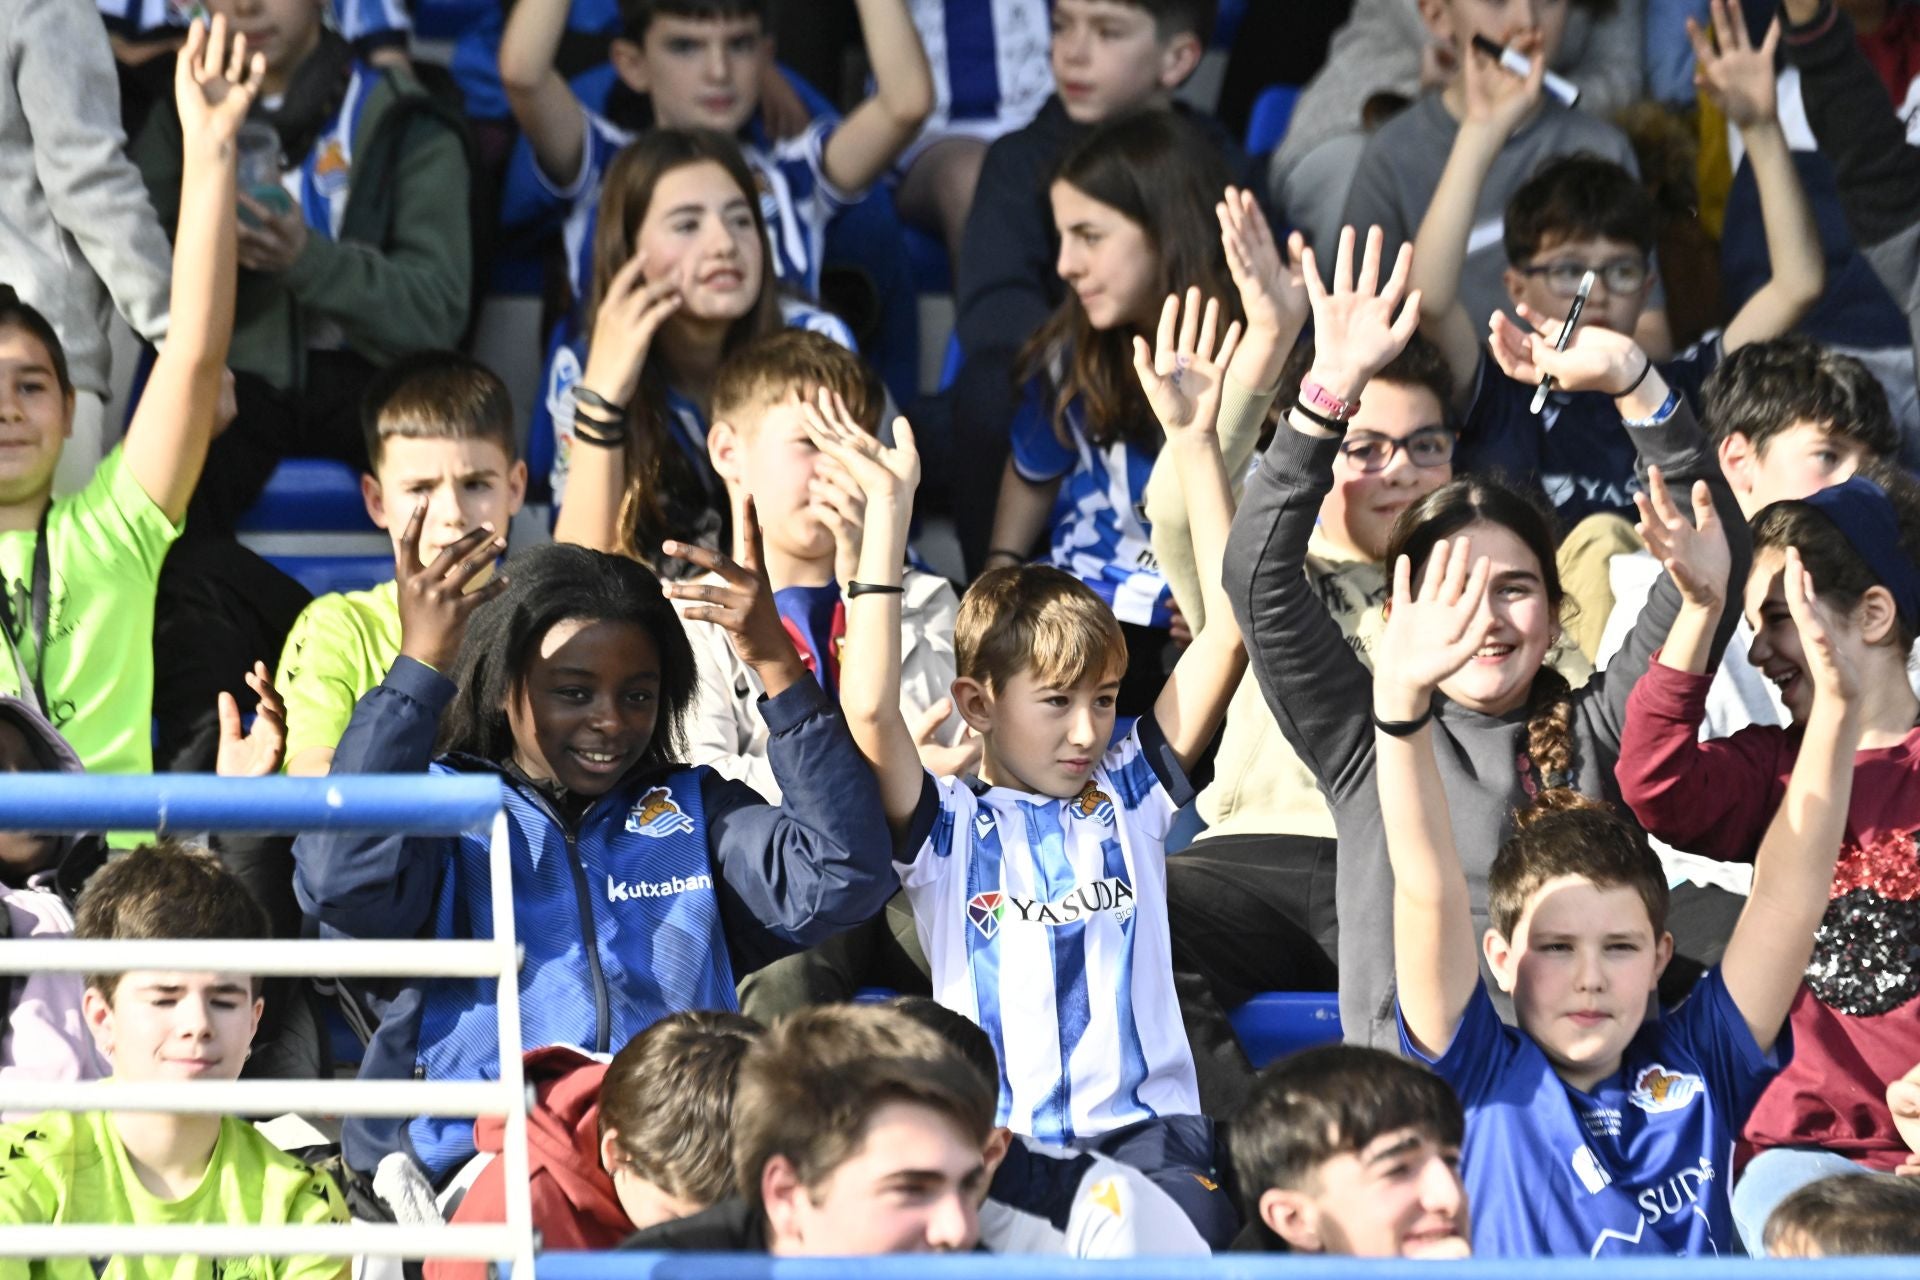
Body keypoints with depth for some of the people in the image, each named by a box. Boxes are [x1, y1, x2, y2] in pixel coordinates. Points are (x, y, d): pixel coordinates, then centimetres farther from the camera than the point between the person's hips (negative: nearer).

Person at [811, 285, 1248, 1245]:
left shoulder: (1127, 794, 16)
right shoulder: (948, 825, 7)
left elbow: (1228, 626, 10)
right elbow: (869, 709, -12)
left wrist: (1193, 441, 4)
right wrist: (888, 509, -10)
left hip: (1144, 1122, 2)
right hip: (1002, 1141, -2)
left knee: (1196, 1225, -29)